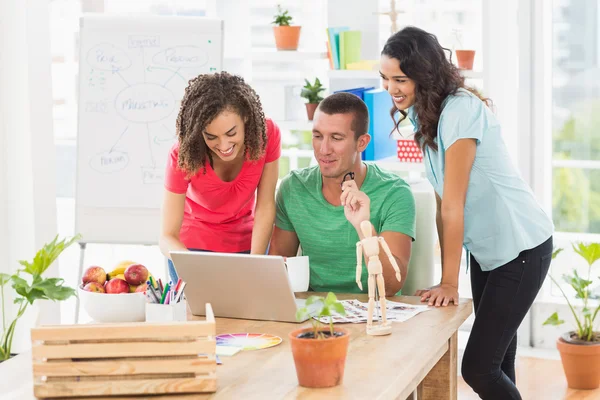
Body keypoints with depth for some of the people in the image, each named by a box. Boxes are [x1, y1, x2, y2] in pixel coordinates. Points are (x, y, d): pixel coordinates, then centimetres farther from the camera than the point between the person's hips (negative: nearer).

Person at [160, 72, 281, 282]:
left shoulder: (267, 134, -25)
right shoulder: (183, 155, -29)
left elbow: (265, 206, -17)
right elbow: (168, 237, -29)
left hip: (247, 243, 2)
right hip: (193, 246, -2)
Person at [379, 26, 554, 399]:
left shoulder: (460, 109, -22)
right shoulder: (424, 113, 5)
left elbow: (453, 204, -22)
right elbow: (442, 205, 4)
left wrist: (450, 282, -19)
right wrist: (445, 278, 2)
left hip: (521, 247, -8)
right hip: (484, 249, 9)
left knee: (478, 368, -10)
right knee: (496, 362, 14)